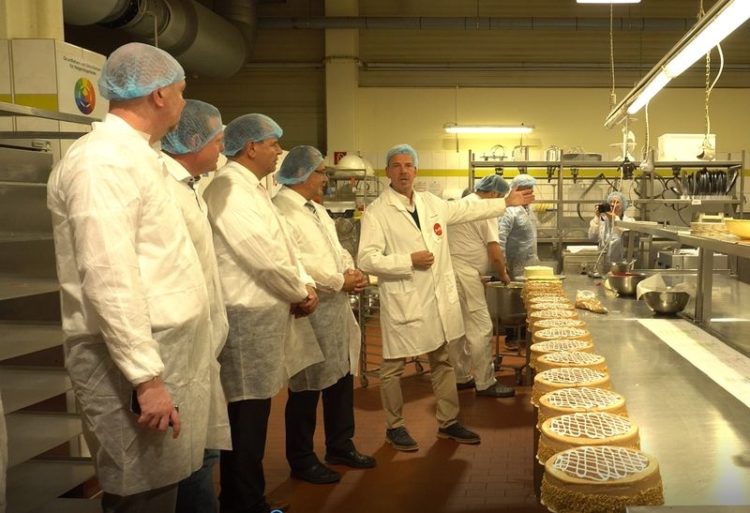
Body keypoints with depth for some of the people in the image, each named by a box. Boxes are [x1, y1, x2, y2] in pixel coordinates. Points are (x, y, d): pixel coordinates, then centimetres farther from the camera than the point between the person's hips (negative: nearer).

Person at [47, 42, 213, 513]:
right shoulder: (102, 161, -15)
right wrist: (146, 377, -23)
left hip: (165, 353, 9)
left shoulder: (136, 155, 15)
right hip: (135, 363, -9)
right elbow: (109, 279, -23)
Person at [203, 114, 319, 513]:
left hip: (264, 315, 10)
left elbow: (282, 245, 18)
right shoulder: (229, 189, -15)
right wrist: (299, 294, -6)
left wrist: (306, 284, 2)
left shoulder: (252, 189, 17)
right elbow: (264, 258, -21)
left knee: (255, 415, 16)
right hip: (246, 319, -10)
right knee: (246, 419, -2)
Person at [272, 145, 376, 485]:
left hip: (338, 308, 9)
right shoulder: (280, 211, -14)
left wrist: (354, 272, -2)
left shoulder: (317, 210, 18)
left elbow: (337, 250, 19)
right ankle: (301, 460, 19)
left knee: (342, 380, 17)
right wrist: (340, 281, -17)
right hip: (310, 312, -9)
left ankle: (340, 446, 34)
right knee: (307, 389, 3)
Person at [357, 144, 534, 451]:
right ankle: (394, 427, 24)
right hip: (402, 302, -6)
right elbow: (367, 260, -18)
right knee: (394, 367, 7)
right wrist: (409, 260, -21)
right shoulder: (377, 212, -11)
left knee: (442, 361, 16)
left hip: (438, 298, 6)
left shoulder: (431, 202, 8)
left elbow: (465, 209, 22)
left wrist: (506, 203, 25)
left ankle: (448, 422, 29)